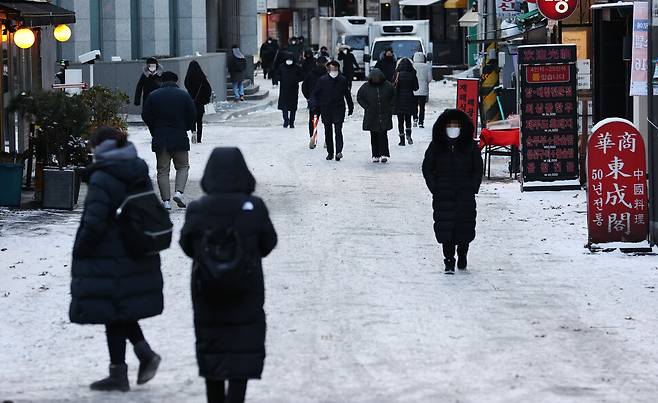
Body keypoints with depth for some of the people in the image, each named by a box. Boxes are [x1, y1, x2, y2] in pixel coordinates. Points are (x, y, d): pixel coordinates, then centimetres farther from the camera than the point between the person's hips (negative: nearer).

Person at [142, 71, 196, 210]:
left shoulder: (154, 96, 1)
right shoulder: (184, 95, -1)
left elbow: (146, 116, 1)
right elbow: (193, 116, -1)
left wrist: (154, 131, 13)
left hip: (160, 139, 1)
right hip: (180, 138, -1)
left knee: (163, 170, 6)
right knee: (183, 166, 13)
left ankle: (166, 200, 0)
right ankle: (179, 192, -8)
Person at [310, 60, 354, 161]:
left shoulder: (342, 80, 2)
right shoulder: (322, 80, -1)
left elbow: (347, 95, 11)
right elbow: (315, 93, 3)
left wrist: (350, 107, 15)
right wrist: (314, 104, -11)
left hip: (339, 110, -1)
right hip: (325, 110, 1)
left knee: (338, 130, -12)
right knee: (328, 132, 8)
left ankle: (339, 151, -16)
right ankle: (330, 152, 17)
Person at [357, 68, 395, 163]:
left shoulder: (388, 86, -1)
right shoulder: (366, 86, -1)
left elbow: (393, 97, 12)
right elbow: (359, 97, 10)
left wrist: (390, 108, 3)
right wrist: (366, 107, 0)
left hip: (384, 116, -1)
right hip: (371, 115, 1)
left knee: (383, 135, -9)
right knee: (374, 136, 4)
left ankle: (384, 154, -9)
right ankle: (375, 155, 9)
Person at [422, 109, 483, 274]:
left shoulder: (470, 146, 2)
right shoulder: (436, 146, 3)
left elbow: (478, 169, 9)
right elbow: (427, 168, 8)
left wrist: (473, 188, -1)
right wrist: (434, 188, -1)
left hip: (465, 194, 0)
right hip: (443, 196, 0)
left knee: (465, 226, 5)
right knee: (445, 227, -8)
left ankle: (462, 255, 28)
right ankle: (449, 261, -3)